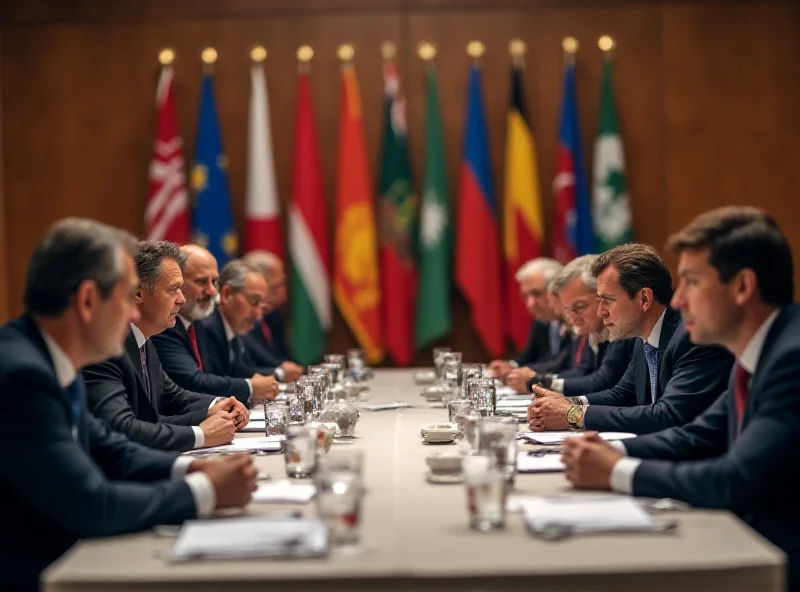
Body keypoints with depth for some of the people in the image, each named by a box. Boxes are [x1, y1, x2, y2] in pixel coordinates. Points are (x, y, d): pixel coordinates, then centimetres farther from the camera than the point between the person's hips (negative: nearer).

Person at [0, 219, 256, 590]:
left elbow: (107, 449, 14)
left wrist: (190, 468, -1)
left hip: (59, 560, 8)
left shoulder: (52, 363, 3)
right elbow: (91, 506, -23)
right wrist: (205, 492, -13)